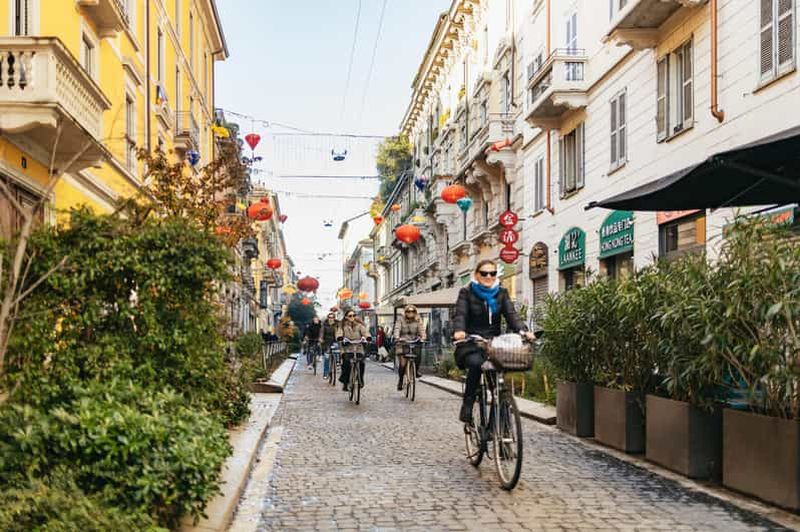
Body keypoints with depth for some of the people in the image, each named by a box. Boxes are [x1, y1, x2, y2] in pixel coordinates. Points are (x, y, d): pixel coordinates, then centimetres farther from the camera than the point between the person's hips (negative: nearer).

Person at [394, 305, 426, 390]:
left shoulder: (418, 320, 3)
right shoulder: (401, 319, -1)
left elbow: (421, 329, -9)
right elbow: (397, 329, -13)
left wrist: (422, 337, -29)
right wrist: (397, 337, -32)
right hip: (402, 343, -2)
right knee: (402, 363, -9)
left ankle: (416, 370, 2)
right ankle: (400, 380, 9)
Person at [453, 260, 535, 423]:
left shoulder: (501, 293, 13)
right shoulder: (467, 292, 4)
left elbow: (511, 314, 0)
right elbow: (460, 314, -10)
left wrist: (523, 330, -21)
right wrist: (459, 330, -33)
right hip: (471, 345, -3)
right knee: (476, 363, -34)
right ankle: (467, 405, -21)